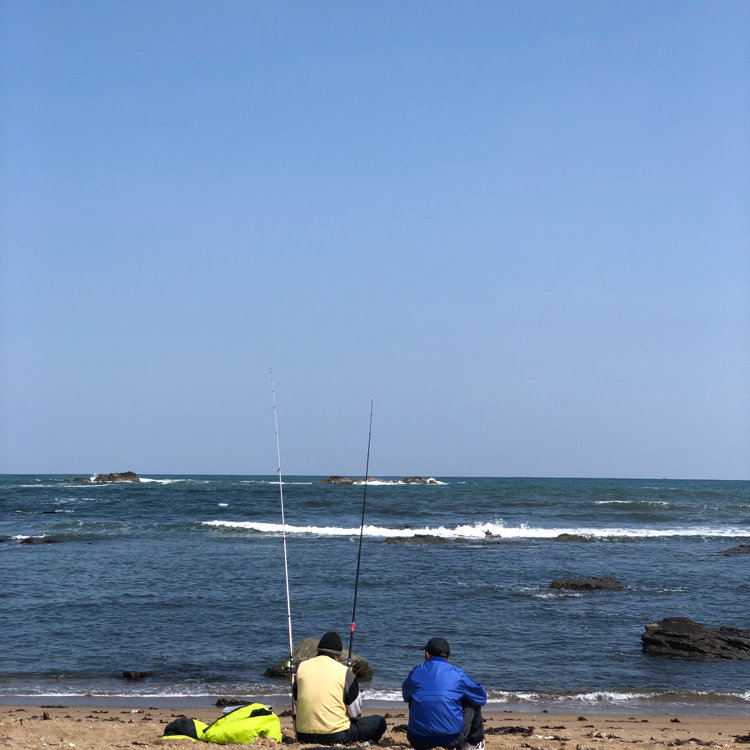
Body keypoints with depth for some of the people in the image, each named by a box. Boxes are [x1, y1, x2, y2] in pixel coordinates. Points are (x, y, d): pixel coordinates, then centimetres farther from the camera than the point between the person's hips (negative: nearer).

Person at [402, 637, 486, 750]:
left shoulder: (415, 672, 6)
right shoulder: (457, 674, 1)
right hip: (452, 740, -2)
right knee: (474, 703, 23)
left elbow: (406, 696, 27)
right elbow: (482, 698, 15)